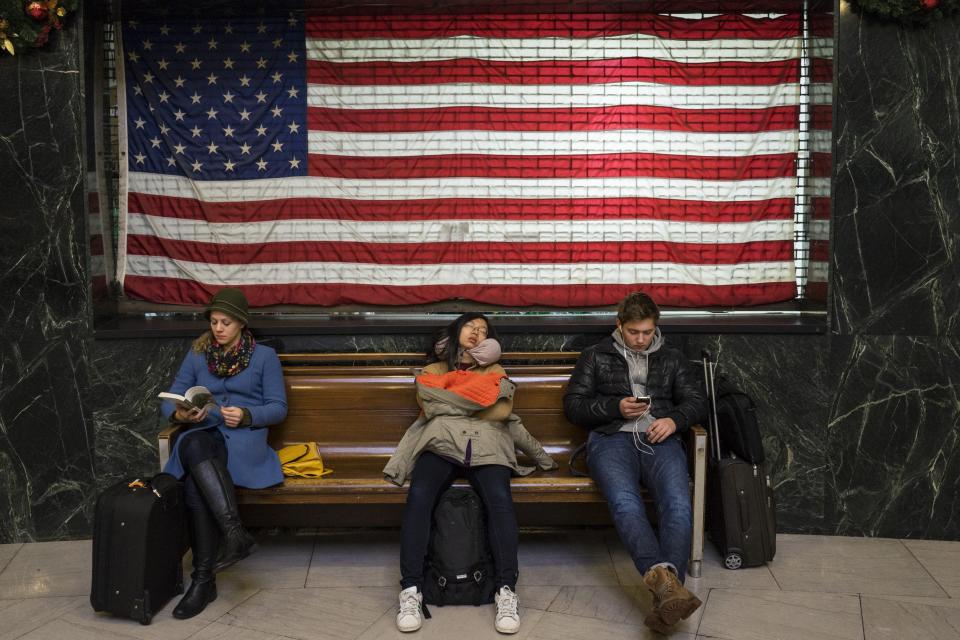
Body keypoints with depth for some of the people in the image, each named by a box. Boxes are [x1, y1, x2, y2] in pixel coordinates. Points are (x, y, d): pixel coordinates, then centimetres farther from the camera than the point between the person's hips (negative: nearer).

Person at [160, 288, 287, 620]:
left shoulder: (264, 356, 8)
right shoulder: (196, 354, 16)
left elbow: (278, 407, 3)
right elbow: (170, 400, 12)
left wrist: (246, 415, -16)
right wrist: (181, 414, -12)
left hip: (244, 438, -2)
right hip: (202, 434, 3)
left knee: (195, 483, -34)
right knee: (193, 445, -38)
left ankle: (204, 580, -28)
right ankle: (236, 533, -41)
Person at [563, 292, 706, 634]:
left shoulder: (671, 358, 24)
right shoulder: (595, 356, 18)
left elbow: (696, 400, 21)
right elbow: (573, 405, 12)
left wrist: (674, 419, -2)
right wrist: (616, 407, -4)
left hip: (659, 439, 2)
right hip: (612, 438, -2)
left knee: (678, 503, -32)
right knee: (625, 503, -35)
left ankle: (665, 588, -43)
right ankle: (667, 583, -51)